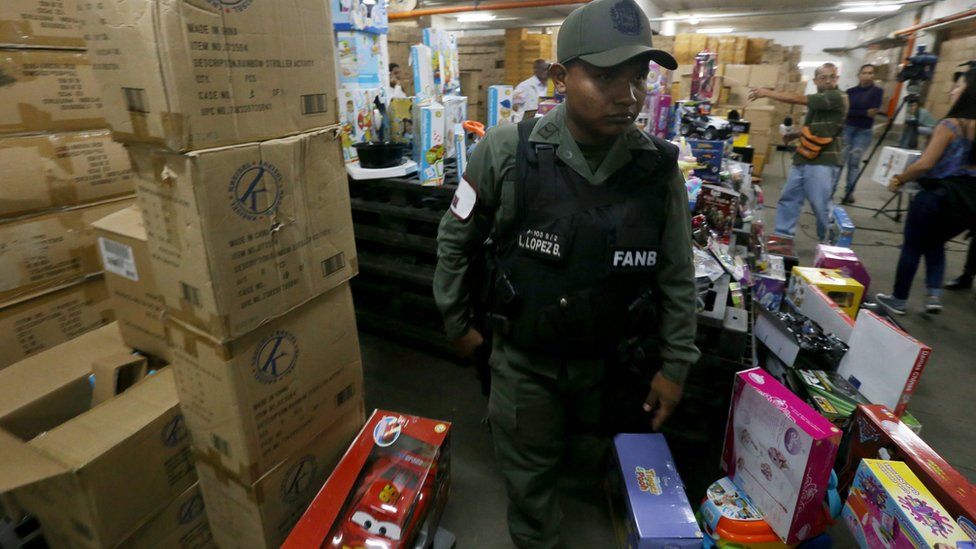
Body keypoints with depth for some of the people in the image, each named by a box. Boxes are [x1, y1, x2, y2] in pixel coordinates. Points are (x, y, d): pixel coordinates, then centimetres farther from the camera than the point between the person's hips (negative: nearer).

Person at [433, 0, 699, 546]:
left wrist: (675, 364, 2)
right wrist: (458, 321, 3)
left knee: (597, 457, 26)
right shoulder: (506, 151, -18)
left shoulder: (660, 167, -12)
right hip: (524, 355, -1)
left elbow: (677, 276, -2)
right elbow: (456, 240, -4)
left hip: (613, 357, 2)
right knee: (528, 470, 20)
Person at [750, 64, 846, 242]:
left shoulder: (836, 97, -10)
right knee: (788, 199, 9)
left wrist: (766, 92, -12)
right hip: (803, 159, 8)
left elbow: (797, 99, -16)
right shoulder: (818, 101, 16)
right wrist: (794, 135, 9)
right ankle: (782, 237, 18)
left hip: (823, 162, -8)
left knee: (820, 206, -5)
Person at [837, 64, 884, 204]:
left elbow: (874, 110, -11)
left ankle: (849, 192, 6)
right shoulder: (850, 91, 5)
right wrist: (865, 112, -15)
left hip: (864, 132, -1)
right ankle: (831, 189, -4)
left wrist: (854, 112, -13)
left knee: (854, 162, 0)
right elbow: (846, 111, -6)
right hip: (846, 128, 1)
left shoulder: (877, 91, 2)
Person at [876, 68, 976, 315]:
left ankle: (898, 300, 18)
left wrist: (899, 179, -4)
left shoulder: (950, 125, -16)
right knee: (935, 244, 25)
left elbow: (925, 164, -19)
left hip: (937, 195, -7)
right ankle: (934, 296, 14)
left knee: (912, 247, 9)